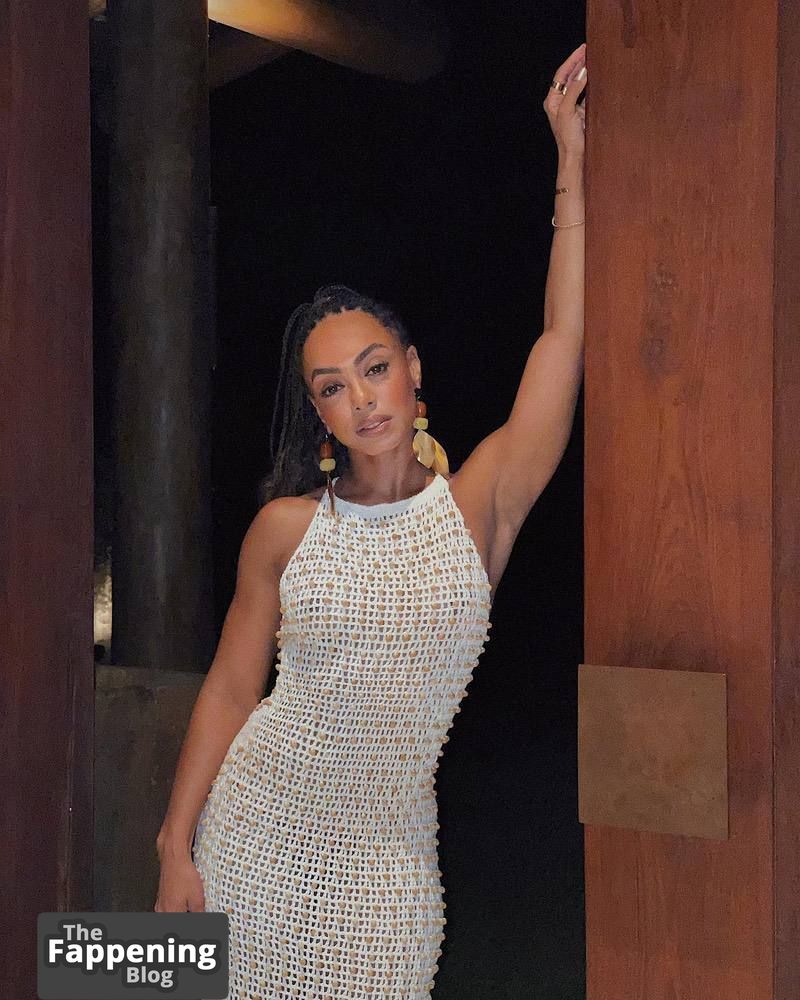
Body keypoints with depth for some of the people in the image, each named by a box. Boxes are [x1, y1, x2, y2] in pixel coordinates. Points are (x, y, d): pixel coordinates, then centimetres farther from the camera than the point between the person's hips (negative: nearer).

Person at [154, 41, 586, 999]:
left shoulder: (478, 505, -3)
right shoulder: (286, 528, -2)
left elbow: (565, 333, -9)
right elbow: (229, 692, 3)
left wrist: (572, 158, -10)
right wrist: (176, 849, 0)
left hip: (386, 860, 0)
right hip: (252, 838, 1)